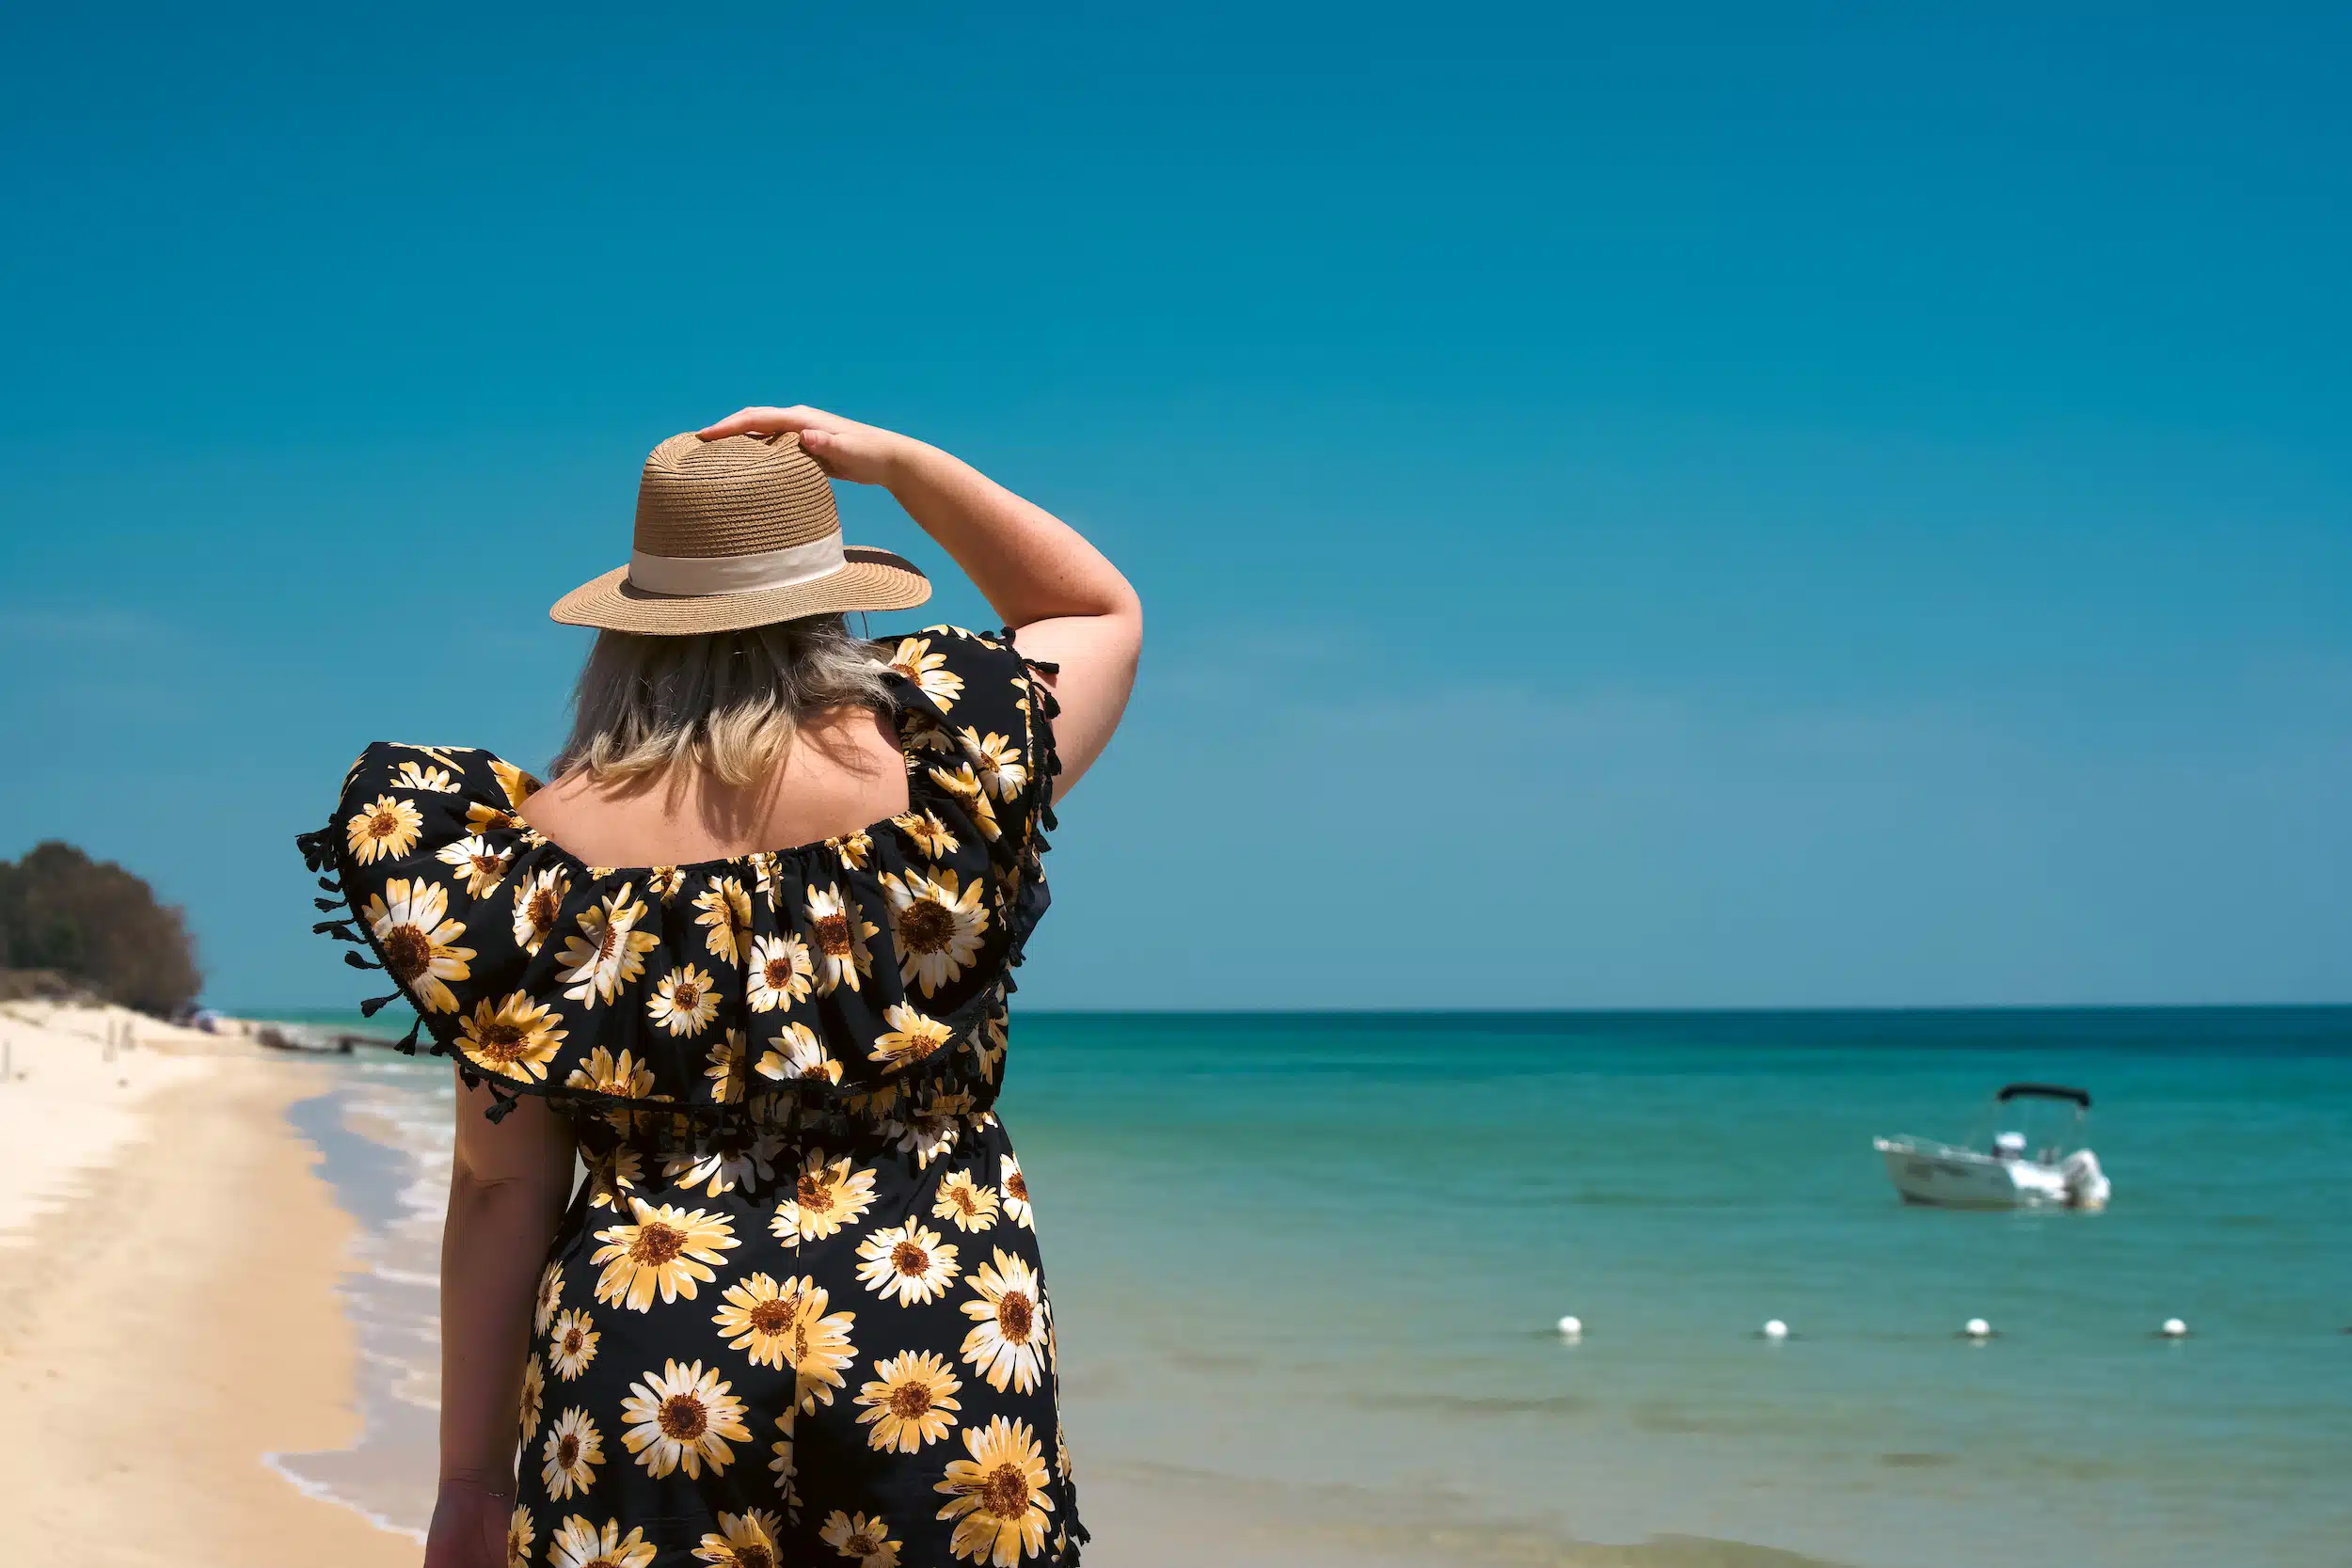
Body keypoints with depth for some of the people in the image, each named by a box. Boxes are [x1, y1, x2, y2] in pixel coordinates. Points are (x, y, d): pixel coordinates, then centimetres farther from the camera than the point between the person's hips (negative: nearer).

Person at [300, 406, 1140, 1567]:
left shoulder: (545, 846, -2)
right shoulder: (934, 771, -3)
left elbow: (501, 1185, -1)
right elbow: (1104, 612, 18)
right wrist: (897, 462, 12)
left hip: (640, 1358, 0)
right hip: (938, 1337, 0)